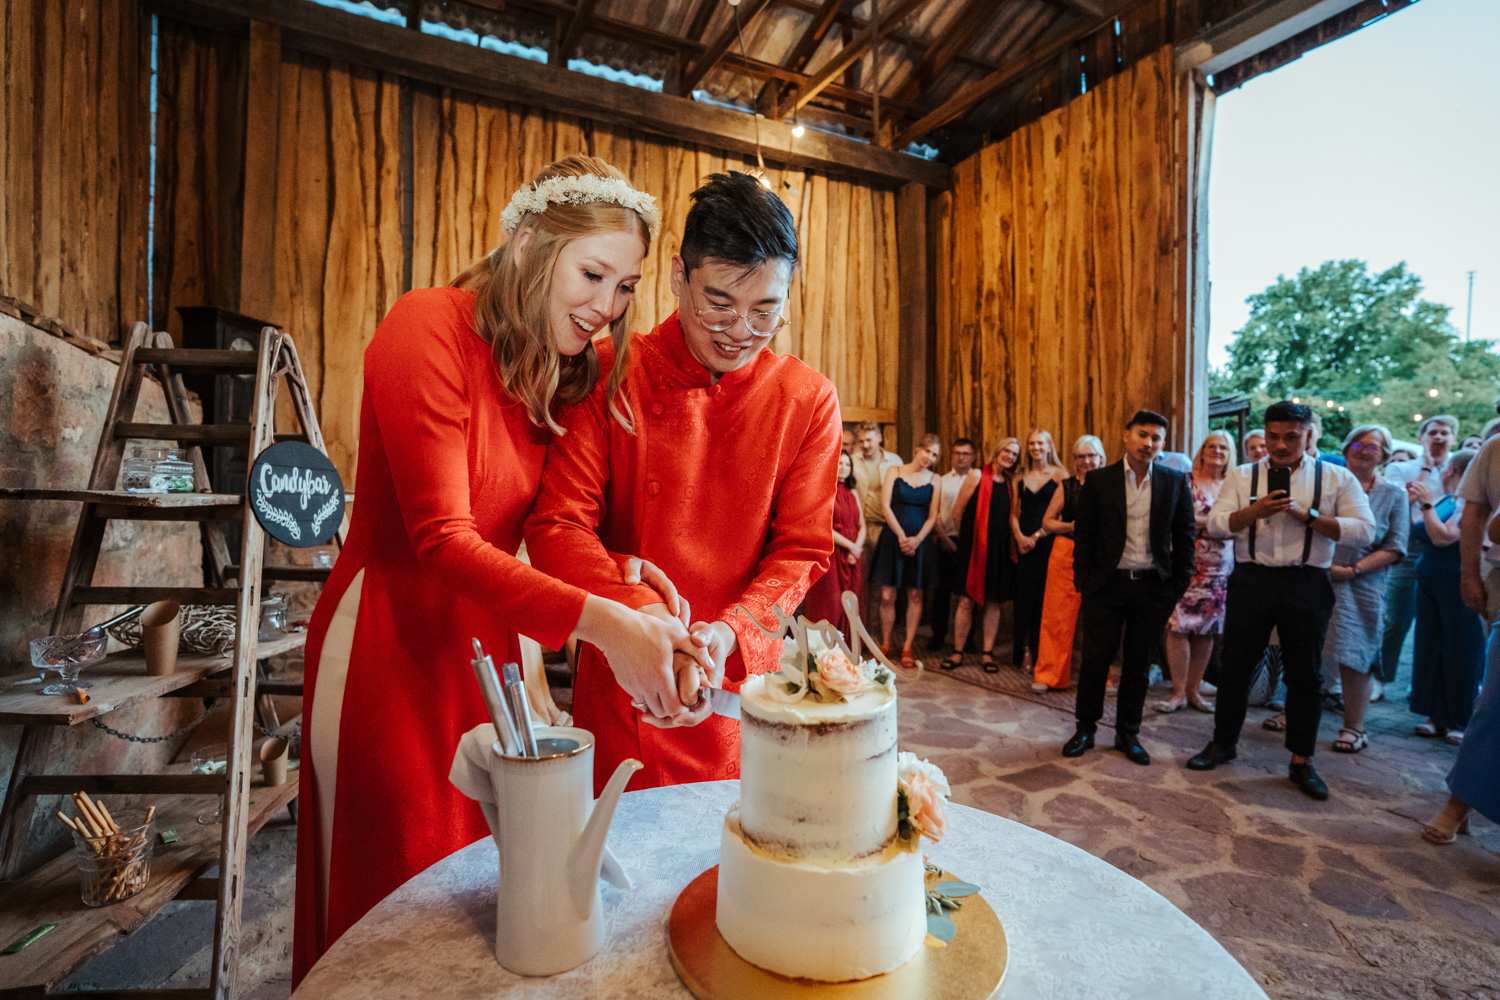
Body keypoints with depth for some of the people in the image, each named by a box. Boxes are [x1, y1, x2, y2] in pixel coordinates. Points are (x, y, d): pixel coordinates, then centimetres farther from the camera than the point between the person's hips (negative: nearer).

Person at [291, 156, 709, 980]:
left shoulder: (562, 372, 5)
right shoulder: (428, 326, -17)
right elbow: (442, 539, -26)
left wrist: (621, 571, -16)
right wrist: (600, 620, -35)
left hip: (492, 635, 6)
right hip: (393, 640, -6)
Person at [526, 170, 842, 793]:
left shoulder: (809, 400, -5)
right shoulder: (610, 377, -9)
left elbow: (802, 550, -4)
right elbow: (557, 526, -12)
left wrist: (728, 633, -21)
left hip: (740, 680, 2)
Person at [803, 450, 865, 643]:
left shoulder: (853, 494, 17)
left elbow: (861, 526, 13)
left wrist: (857, 548, -5)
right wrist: (850, 545, -10)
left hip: (852, 557, 6)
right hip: (831, 554, -5)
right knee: (830, 605, -6)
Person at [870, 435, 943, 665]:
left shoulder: (933, 480, 8)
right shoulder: (894, 472, 3)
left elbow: (932, 516, 5)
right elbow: (886, 506, -4)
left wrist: (917, 539, -11)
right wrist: (901, 536, -11)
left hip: (919, 541, 2)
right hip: (892, 539, -2)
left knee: (915, 595, 3)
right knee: (887, 596, -2)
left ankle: (907, 647, 12)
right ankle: (885, 644, 11)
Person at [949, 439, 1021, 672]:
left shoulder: (1010, 482, 12)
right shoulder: (978, 476, -3)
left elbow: (1011, 515, 17)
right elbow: (958, 509, -2)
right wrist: (967, 535, 6)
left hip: (1000, 548, 4)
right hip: (975, 547, -4)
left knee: (993, 603, 7)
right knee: (967, 600, -2)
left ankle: (987, 653, 16)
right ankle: (958, 652, 9)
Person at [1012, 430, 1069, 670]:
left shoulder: (1059, 475, 2)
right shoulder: (1021, 477, 12)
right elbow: (1014, 513, 11)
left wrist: (1037, 536, -10)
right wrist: (1019, 537, -6)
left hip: (1048, 543, -3)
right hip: (1025, 544, 3)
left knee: (1045, 597, 0)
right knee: (1024, 597, 2)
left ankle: (1039, 654, 9)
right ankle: (1022, 651, 11)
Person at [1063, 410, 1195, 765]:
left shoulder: (1176, 482, 5)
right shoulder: (1098, 480, 0)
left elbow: (1184, 537, 7)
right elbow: (1083, 534, 1)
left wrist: (1179, 585, 2)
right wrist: (1084, 580, -4)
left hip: (1154, 588, 2)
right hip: (1106, 586, -1)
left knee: (1139, 663, 11)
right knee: (1095, 658, 2)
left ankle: (1128, 733, 26)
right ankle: (1085, 728, 19)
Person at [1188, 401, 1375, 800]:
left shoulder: (1337, 478, 4)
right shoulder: (1242, 477, 6)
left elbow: (1363, 529, -5)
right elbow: (1215, 524, -2)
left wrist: (1306, 515, -15)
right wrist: (1256, 510, -18)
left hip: (1307, 584, -1)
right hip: (1251, 580, 1)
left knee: (1305, 674, 7)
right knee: (1235, 667, 8)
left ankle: (1301, 761, 23)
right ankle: (1223, 743, 24)